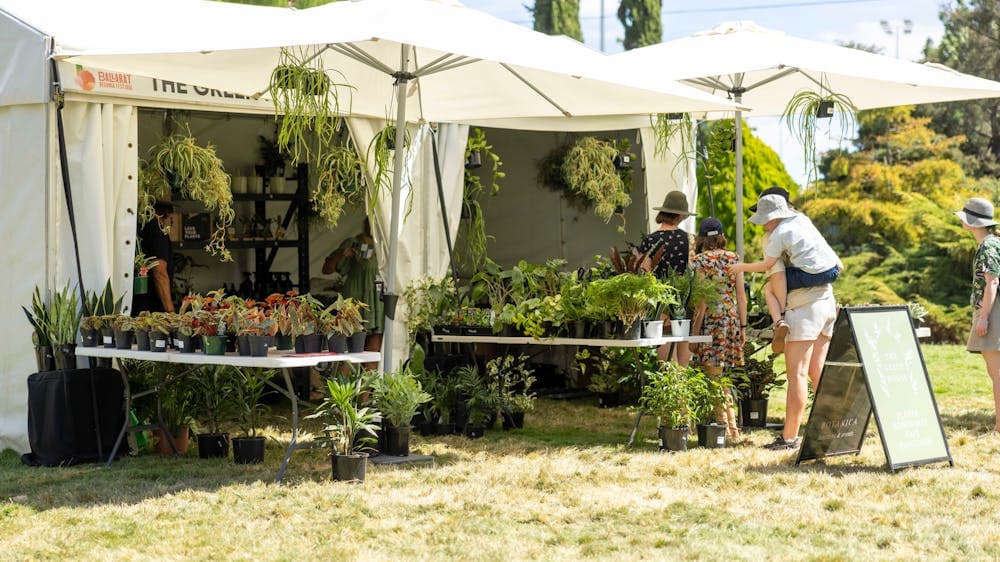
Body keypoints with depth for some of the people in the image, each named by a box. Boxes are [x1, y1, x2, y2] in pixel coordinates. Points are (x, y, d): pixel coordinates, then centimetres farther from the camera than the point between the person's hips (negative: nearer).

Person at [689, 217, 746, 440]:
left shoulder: (699, 261, -5)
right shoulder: (734, 259, 8)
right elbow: (741, 295, 6)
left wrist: (695, 329, -7)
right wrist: (743, 326, 12)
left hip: (710, 321, -5)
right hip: (732, 319, 5)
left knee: (715, 375, -2)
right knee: (719, 376, 13)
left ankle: (730, 426, -6)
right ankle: (726, 421, 14)